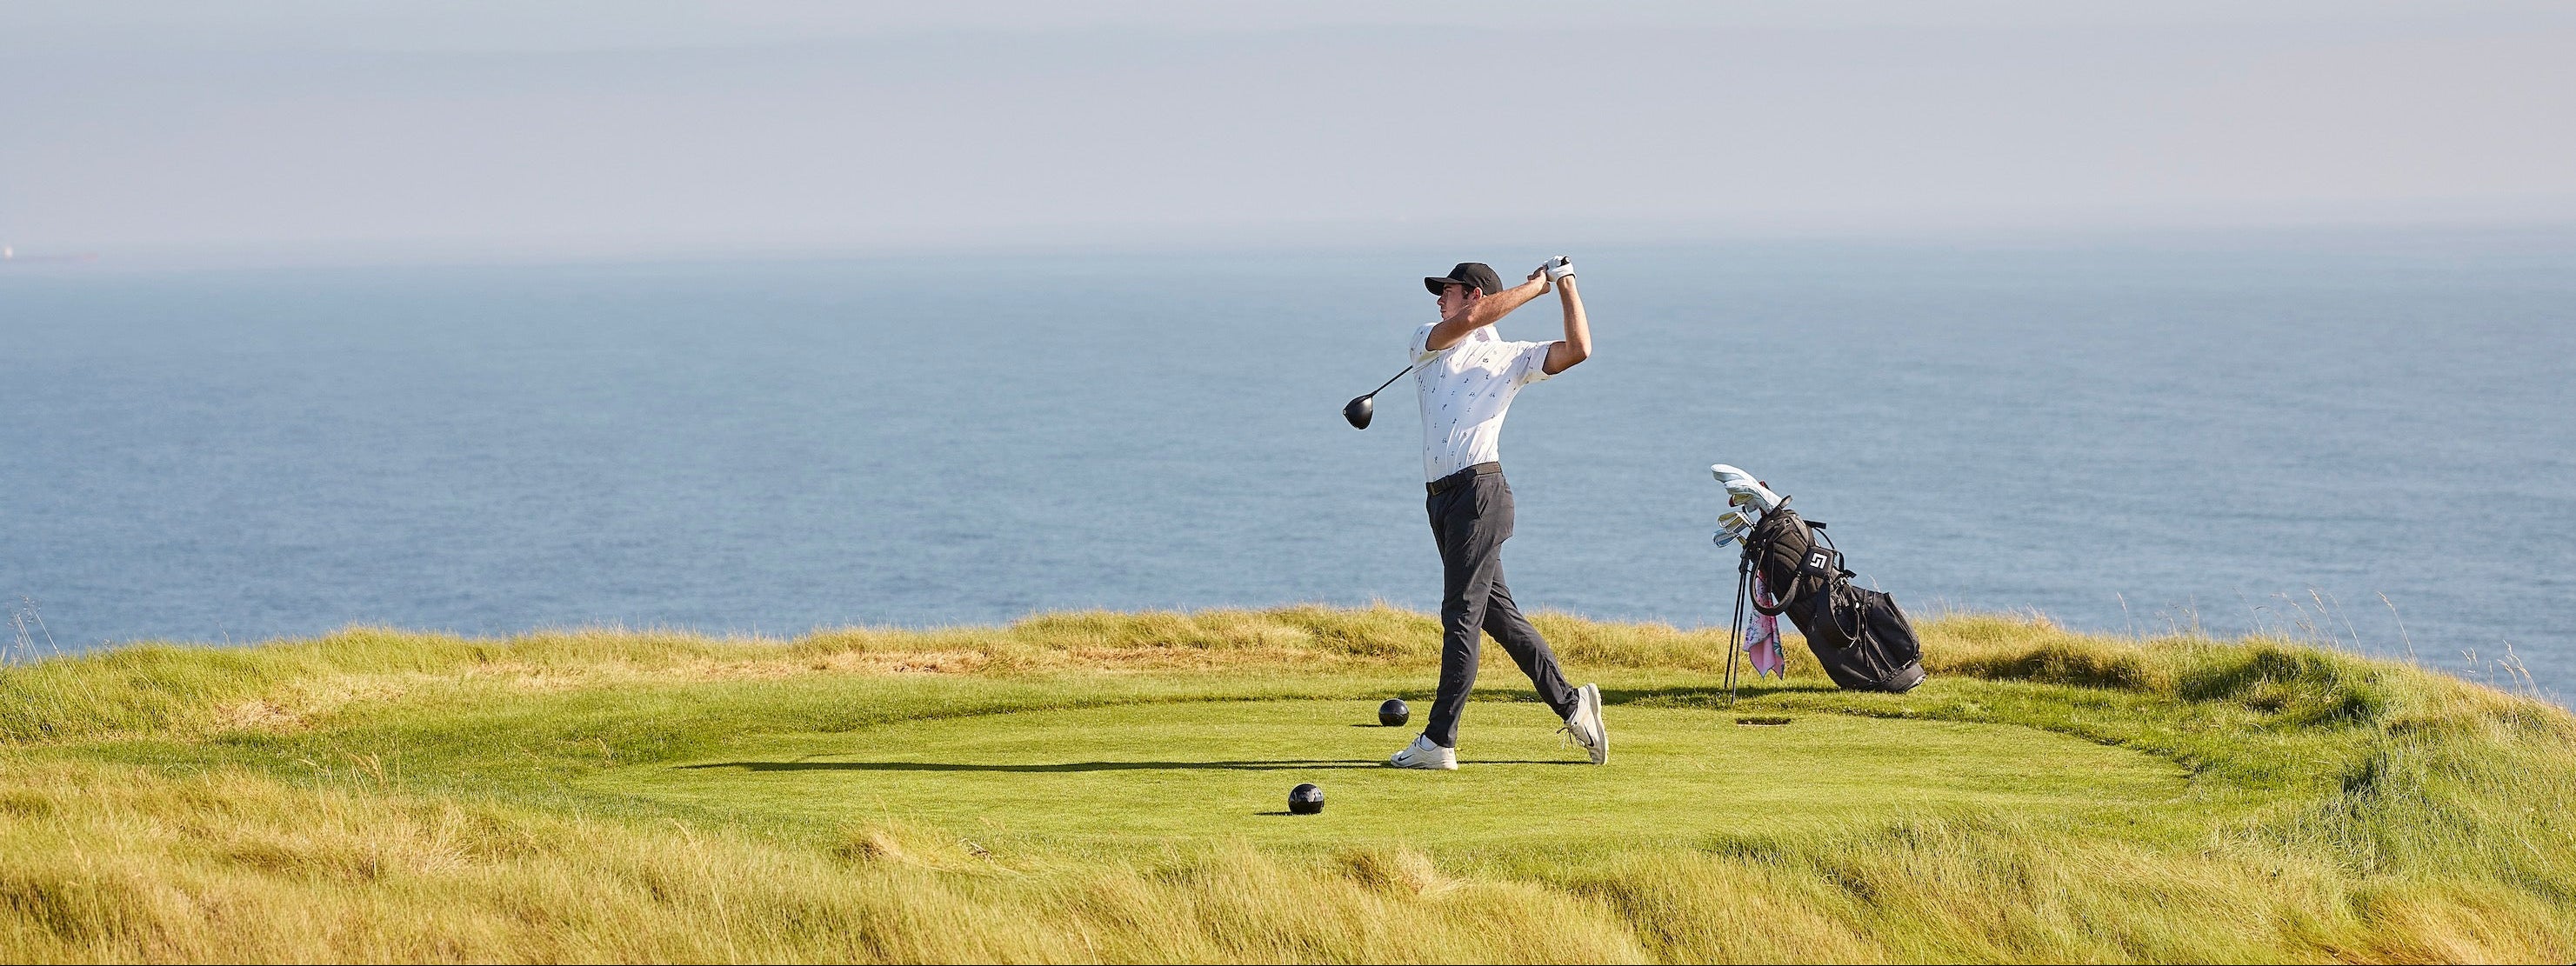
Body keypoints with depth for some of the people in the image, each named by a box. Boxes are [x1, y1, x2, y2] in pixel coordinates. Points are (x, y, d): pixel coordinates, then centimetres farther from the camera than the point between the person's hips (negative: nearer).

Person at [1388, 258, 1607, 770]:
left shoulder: (1512, 357, 8)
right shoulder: (1428, 343, 16)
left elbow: (1578, 349, -4)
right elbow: (1468, 321, -4)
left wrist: (1564, 285, 0)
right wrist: (1536, 286, 0)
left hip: (1479, 491, -6)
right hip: (1442, 497, 6)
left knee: (1461, 614, -9)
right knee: (1496, 611, 7)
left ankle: (1439, 741, -10)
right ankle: (1571, 704, 14)